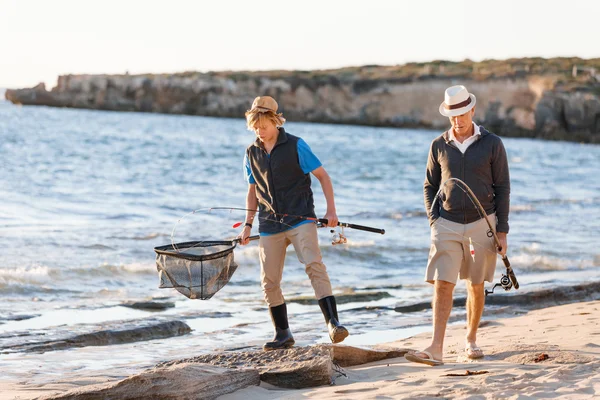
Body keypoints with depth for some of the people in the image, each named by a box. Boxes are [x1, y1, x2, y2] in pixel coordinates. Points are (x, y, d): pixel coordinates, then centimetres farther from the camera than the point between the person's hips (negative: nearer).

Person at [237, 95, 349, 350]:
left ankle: (333, 323, -24)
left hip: (301, 219, -4)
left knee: (314, 265, -22)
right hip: (269, 225, 5)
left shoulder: (295, 146, -4)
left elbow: (322, 176, -1)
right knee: (269, 281, 3)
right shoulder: (251, 154, 9)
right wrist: (248, 225, 13)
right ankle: (283, 335, 15)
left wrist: (331, 209, -11)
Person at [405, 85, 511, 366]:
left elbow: (502, 189, 0)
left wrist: (502, 231, -4)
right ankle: (436, 349, -15)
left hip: (481, 224, -1)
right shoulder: (439, 146, 4)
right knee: (442, 285, -9)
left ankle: (470, 340, 26)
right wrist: (433, 221, -1)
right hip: (447, 226, 1)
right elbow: (430, 186, 12)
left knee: (475, 286, 8)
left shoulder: (492, 144, -2)